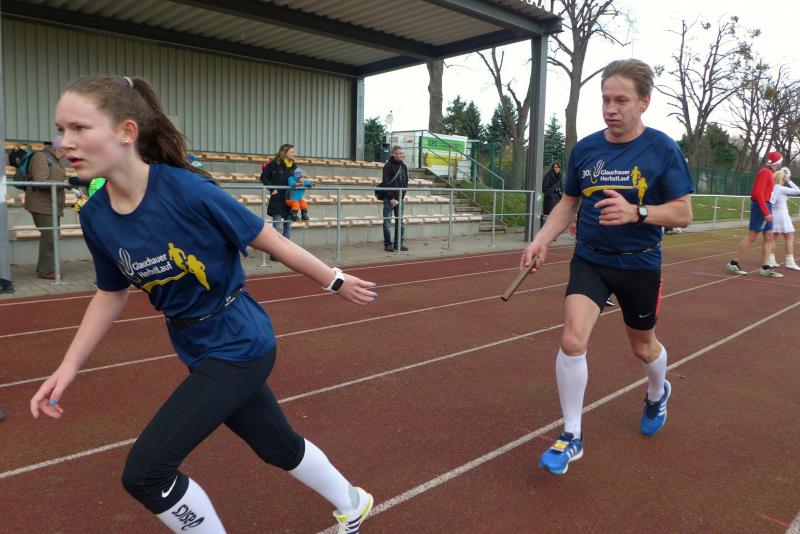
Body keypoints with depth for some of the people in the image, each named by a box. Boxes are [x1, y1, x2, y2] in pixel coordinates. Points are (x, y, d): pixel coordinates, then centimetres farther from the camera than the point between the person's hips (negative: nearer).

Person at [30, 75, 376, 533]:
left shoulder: (188, 190, -25)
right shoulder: (95, 217, -5)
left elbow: (269, 240, -14)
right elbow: (112, 294, 10)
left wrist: (336, 282, -3)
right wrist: (69, 367, 4)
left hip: (239, 345, -7)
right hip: (200, 352, 7)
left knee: (144, 472, -7)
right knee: (278, 447, 22)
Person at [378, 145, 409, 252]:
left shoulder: (403, 166, 10)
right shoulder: (388, 166, -8)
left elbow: (405, 182, 12)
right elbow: (386, 183, -12)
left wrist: (401, 197, 1)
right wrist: (391, 198, -15)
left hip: (399, 198, 6)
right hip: (389, 198, -6)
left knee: (400, 221, 8)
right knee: (387, 222, 0)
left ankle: (399, 243, 16)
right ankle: (388, 244, 5)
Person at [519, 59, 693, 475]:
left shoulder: (663, 150, -9)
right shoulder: (584, 149, -1)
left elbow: (683, 213, -9)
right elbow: (568, 203, 10)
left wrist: (635, 212, -27)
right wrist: (542, 240, -6)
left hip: (639, 265, -1)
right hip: (589, 259, 2)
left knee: (643, 347, 16)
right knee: (572, 340, -17)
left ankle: (657, 394, 54)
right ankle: (571, 437, 0)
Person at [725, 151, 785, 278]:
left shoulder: (769, 173, 15)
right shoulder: (765, 172, -13)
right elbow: (758, 193, -21)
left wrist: (768, 210, 10)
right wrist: (766, 212, -23)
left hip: (765, 206, 10)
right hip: (761, 207, -10)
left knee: (768, 237, 8)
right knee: (751, 237, -6)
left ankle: (765, 268, 10)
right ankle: (733, 263, 1)